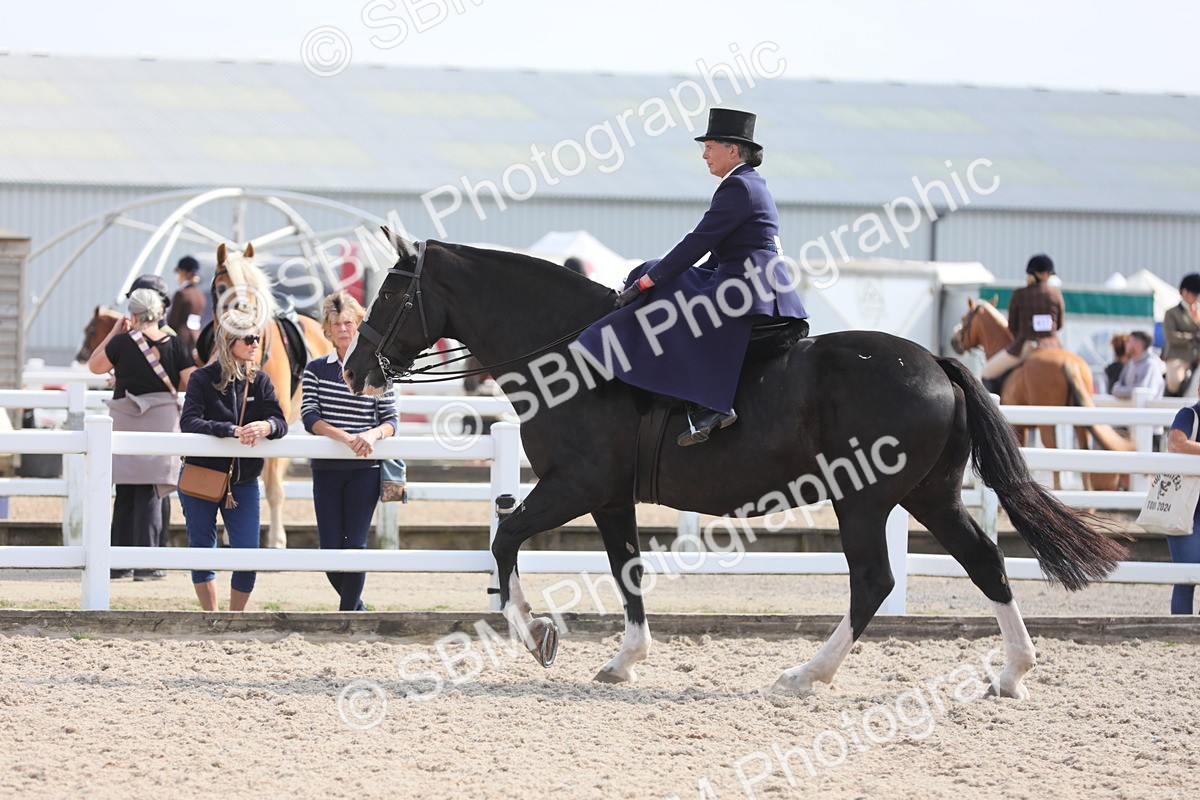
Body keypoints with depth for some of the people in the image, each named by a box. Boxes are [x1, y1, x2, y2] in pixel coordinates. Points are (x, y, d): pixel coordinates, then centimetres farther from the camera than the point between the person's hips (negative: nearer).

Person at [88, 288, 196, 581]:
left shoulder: (122, 342, -4)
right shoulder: (174, 344, -3)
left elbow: (94, 366, 10)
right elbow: (191, 383, -3)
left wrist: (114, 332, 13)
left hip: (125, 421, 1)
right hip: (163, 421, -1)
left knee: (125, 494, 10)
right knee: (151, 494, 1)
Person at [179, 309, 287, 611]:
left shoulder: (260, 381, 5)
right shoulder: (203, 379, -5)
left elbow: (280, 422, -6)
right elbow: (189, 422, -18)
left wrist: (266, 427, -31)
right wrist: (233, 430, -31)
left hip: (243, 482, 2)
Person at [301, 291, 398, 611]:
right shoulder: (316, 369, 5)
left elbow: (392, 419, 1)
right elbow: (309, 417, -5)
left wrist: (372, 434, -22)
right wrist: (345, 437, -22)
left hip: (364, 468, -2)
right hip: (326, 468, 2)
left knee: (355, 545, -7)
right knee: (330, 548, 2)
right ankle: (356, 606, 26)